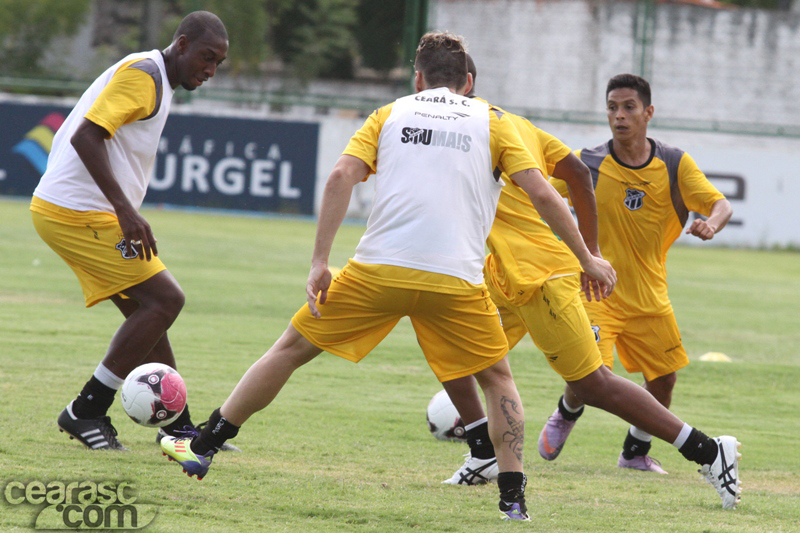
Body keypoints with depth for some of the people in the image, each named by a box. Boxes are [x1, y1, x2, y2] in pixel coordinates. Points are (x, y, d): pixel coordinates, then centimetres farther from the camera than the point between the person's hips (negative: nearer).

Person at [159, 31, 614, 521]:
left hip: (378, 269, 1)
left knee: (292, 349, 15)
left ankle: (203, 448, 19)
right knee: (498, 379, 19)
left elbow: (342, 176, 1)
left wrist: (319, 262, -1)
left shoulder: (390, 114, 16)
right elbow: (541, 192, 5)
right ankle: (513, 496, 6)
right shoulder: (492, 122, 15)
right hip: (455, 279, -1)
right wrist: (587, 259, 11)